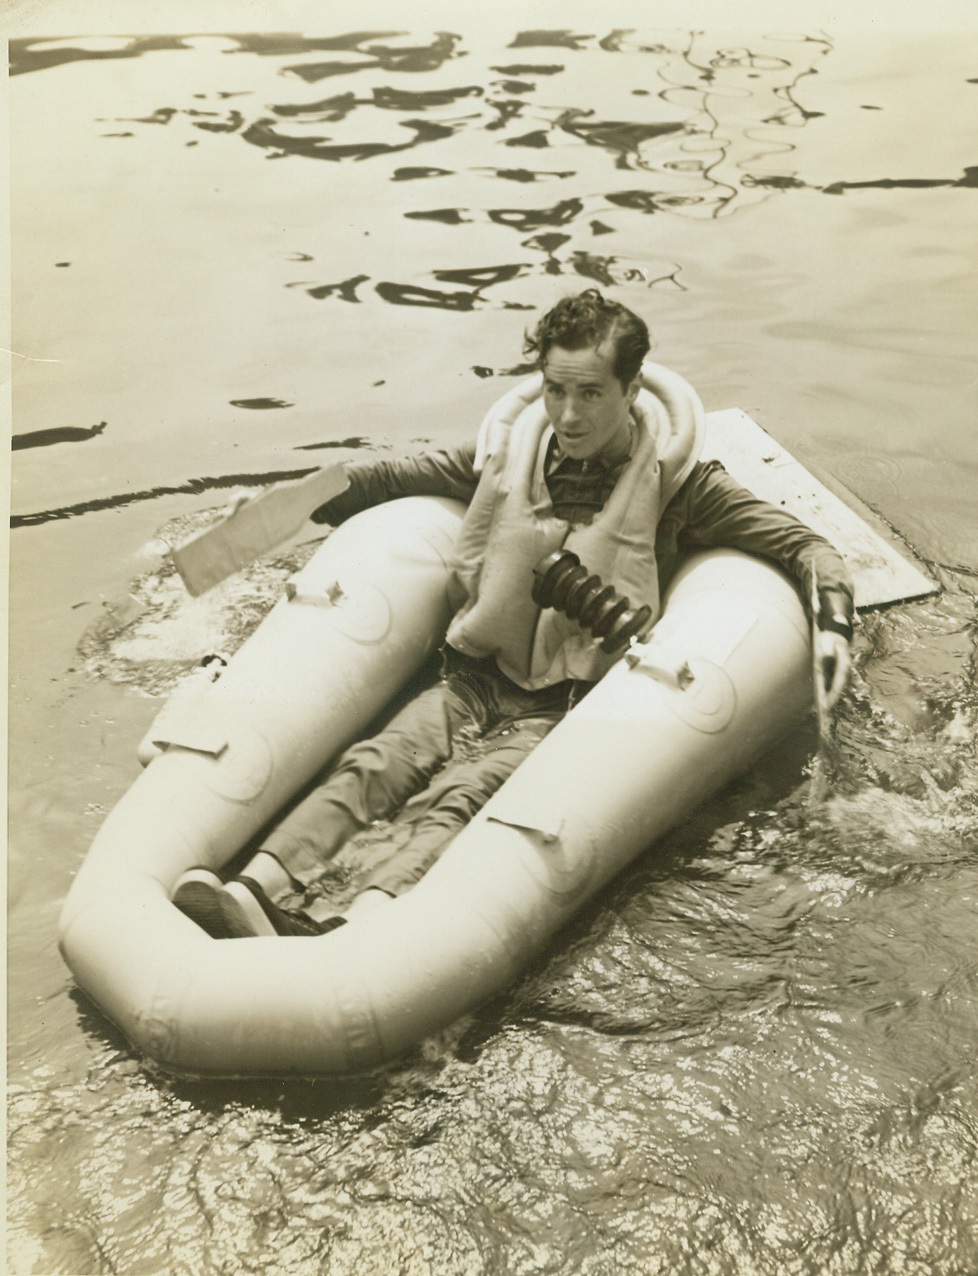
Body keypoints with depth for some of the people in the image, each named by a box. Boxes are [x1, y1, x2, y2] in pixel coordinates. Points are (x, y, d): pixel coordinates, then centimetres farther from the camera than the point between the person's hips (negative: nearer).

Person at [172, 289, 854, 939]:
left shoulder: (676, 481, -1)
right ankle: (255, 891, -41)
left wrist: (834, 625, -18)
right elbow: (403, 476, 26)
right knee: (371, 765, -24)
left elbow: (803, 545, 1)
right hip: (475, 680, 4)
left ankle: (348, 933, -53)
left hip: (570, 709, -4)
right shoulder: (512, 449, 9)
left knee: (458, 799, -32)